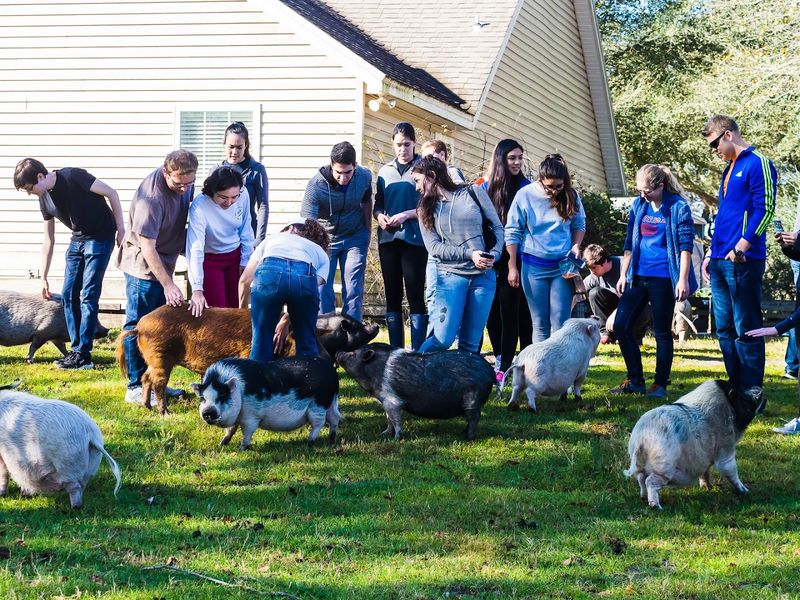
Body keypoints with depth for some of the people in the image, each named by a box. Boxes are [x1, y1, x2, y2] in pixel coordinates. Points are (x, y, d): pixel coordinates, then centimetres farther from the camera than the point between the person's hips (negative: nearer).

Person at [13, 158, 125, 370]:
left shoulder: (72, 177, -21)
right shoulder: (45, 200, 2)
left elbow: (111, 193, -15)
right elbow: (48, 241, 11)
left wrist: (121, 228, -15)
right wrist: (43, 277, 13)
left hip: (100, 238, -7)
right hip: (78, 240, 8)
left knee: (88, 295, -9)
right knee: (68, 295, 4)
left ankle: (83, 354, -6)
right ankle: (76, 349, 11)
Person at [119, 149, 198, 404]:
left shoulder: (185, 184, -4)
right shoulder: (152, 197, -29)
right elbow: (147, 247, -26)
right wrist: (168, 285, -24)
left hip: (164, 264, 8)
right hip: (142, 266, -8)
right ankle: (135, 387, 3)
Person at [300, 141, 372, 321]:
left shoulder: (365, 176, -14)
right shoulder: (316, 185, -27)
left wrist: (368, 232, 12)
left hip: (355, 238, 2)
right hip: (324, 239, -2)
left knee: (353, 291, -1)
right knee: (323, 291, -5)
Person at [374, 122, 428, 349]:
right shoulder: (385, 171, 14)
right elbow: (377, 204, 17)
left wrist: (406, 215, -15)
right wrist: (380, 216, -4)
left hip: (414, 239, -5)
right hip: (388, 240, 5)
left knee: (415, 295, -6)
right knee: (392, 296, 8)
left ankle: (417, 353, -4)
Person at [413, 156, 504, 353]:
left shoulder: (473, 193, 6)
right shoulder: (426, 209, 8)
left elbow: (497, 227, 8)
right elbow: (433, 247, -1)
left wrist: (494, 255, -9)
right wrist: (469, 254, -12)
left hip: (484, 275, 1)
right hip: (451, 275, -1)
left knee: (471, 343, 1)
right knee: (443, 338, -12)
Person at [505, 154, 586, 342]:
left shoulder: (571, 196, -1)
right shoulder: (525, 195, -8)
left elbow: (579, 225, 13)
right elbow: (512, 233, -3)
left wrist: (576, 246, -6)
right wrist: (512, 268, -3)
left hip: (562, 266, 1)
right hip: (534, 266, -1)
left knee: (561, 323, -3)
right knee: (540, 324, 4)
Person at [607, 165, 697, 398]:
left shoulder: (678, 208, -6)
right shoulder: (638, 205, 9)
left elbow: (686, 246, -8)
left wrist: (683, 279, -15)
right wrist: (623, 275, 11)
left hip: (663, 278, -6)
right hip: (638, 276, 6)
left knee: (662, 332, 2)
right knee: (621, 326, 2)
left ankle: (660, 384, 12)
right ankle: (635, 380, 13)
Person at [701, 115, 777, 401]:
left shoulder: (757, 164, -7)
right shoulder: (728, 171, 20)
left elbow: (765, 209, -15)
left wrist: (741, 248, -20)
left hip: (743, 262, -9)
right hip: (720, 262, 9)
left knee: (746, 330, -7)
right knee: (725, 330, 10)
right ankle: (737, 389, 17)